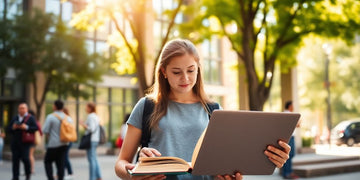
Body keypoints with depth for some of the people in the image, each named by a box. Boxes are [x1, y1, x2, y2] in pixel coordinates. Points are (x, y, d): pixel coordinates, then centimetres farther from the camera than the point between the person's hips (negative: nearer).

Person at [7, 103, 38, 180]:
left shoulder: (31, 118, 3)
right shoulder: (14, 119, 17)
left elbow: (36, 128, -7)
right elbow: (8, 130, 14)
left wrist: (26, 127, -18)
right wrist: (13, 128, -7)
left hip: (25, 142, -4)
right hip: (15, 143, 4)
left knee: (25, 158, -12)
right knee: (15, 160, 3)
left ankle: (28, 174, 12)